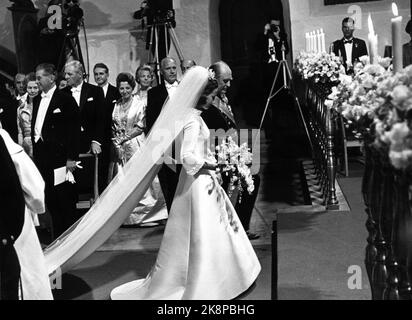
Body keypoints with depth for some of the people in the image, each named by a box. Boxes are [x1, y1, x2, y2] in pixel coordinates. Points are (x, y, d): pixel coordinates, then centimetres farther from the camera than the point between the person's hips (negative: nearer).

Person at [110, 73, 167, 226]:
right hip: (121, 148, 4)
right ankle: (128, 217, 12)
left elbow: (140, 127, -6)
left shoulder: (139, 103, -2)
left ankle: (146, 214, 5)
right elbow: (114, 128, 11)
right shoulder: (117, 106, 11)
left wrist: (124, 138, -10)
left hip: (136, 145, -4)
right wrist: (117, 143, -4)